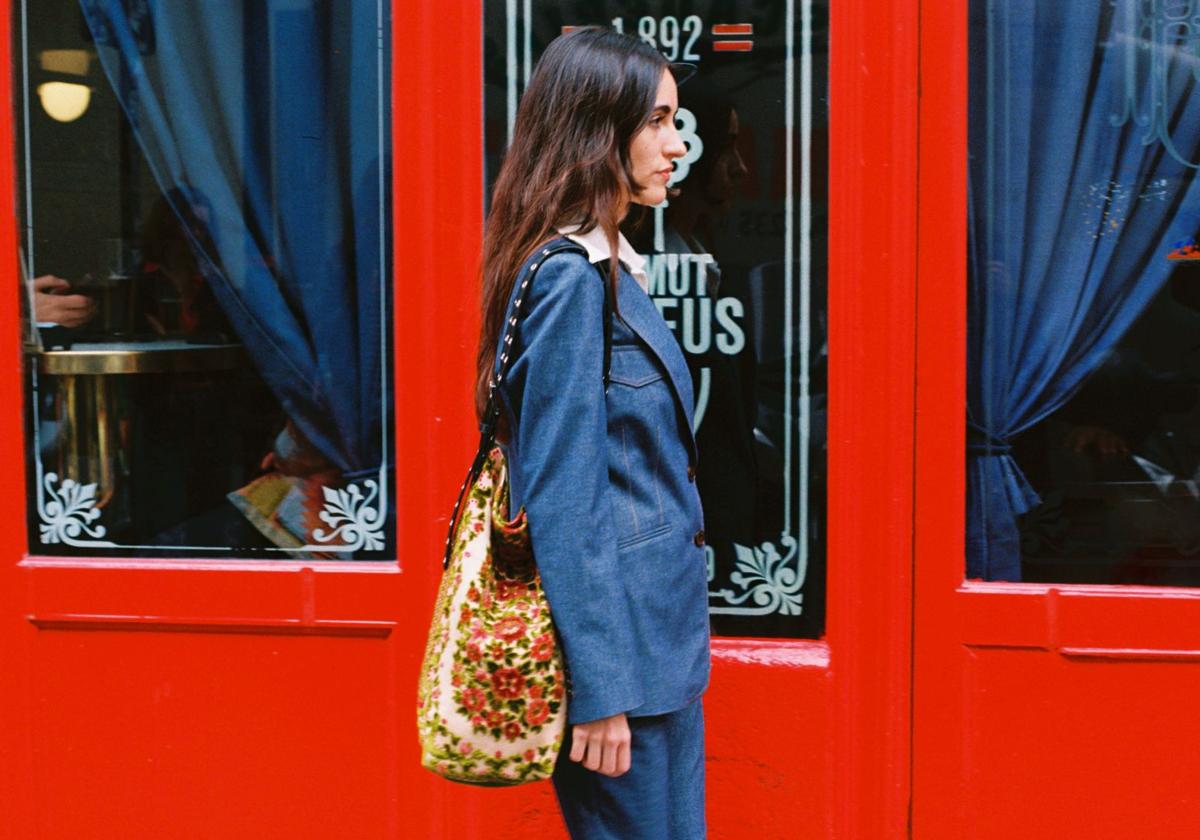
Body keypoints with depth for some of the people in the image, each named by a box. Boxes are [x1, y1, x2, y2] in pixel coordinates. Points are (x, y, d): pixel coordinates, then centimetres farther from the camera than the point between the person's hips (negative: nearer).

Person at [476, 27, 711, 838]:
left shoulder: (611, 265, 11)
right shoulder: (571, 278, -17)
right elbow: (562, 499, -20)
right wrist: (597, 690, -20)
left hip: (661, 632, 9)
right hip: (617, 640, -9)